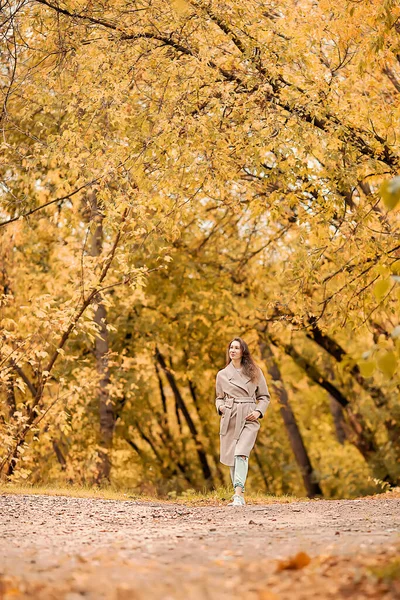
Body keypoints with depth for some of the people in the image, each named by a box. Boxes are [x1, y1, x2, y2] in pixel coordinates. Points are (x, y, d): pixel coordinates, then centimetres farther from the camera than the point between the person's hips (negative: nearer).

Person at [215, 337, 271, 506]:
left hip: (248, 419, -3)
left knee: (241, 454, -20)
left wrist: (258, 412, -7)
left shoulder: (255, 372, 5)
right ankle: (240, 496, 16)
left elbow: (264, 396, 10)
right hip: (229, 419, 3)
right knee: (231, 456, 3)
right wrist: (220, 407, -2)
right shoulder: (222, 374, 9)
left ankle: (238, 495, -28)